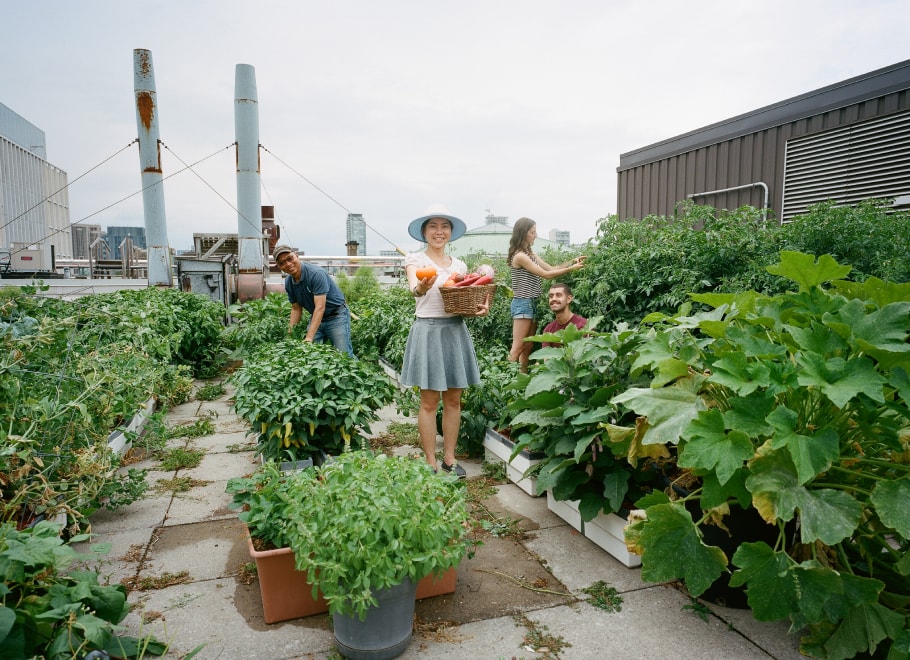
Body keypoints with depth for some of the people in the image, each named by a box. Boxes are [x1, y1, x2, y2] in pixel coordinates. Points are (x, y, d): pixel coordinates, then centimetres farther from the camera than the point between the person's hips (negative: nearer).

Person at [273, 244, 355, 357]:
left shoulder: (316, 273, -25)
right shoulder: (288, 283, -3)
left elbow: (320, 307, -31)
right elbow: (296, 309, 8)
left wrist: (309, 338, -36)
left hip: (336, 316, -7)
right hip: (316, 318, 7)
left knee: (344, 356, -13)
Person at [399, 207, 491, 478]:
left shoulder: (459, 264, 12)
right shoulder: (415, 260, -3)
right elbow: (413, 288, -23)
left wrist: (481, 308, -9)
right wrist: (421, 288, -47)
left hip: (456, 330, 5)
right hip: (428, 330, -5)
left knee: (453, 399, 10)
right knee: (429, 401, 1)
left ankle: (449, 458, 22)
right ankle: (431, 464, 12)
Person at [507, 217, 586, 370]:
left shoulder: (530, 253, 13)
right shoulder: (519, 256, -16)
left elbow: (551, 268, 12)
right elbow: (546, 274, -16)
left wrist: (572, 261, 3)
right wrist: (571, 269, -14)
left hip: (532, 303, 9)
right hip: (523, 304, -9)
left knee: (528, 347, 9)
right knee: (517, 348, -8)